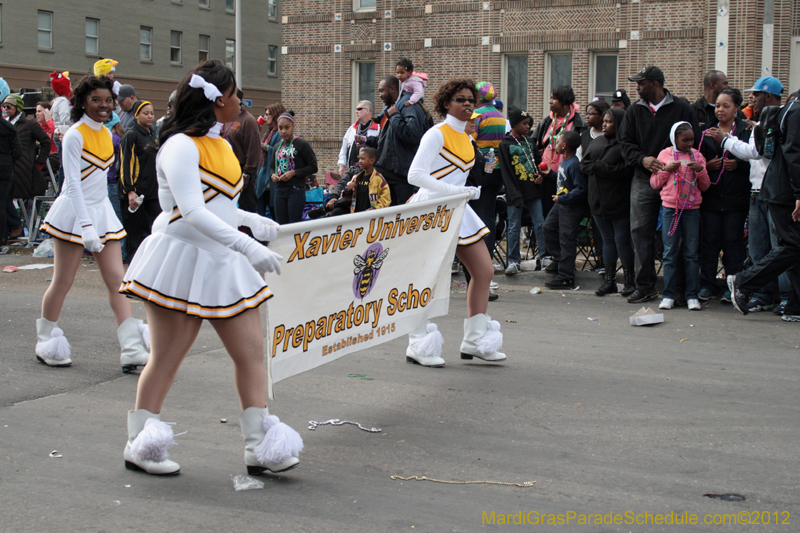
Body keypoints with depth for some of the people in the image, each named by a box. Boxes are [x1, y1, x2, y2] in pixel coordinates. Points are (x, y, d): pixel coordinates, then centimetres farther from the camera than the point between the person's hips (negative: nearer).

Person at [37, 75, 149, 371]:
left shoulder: (106, 133, 8)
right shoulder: (75, 136, -13)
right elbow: (73, 183, -18)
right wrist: (86, 226, -26)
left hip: (101, 210, 7)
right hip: (75, 213, -7)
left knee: (117, 280, -2)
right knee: (63, 282, 3)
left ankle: (132, 349, -6)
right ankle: (46, 344, 21)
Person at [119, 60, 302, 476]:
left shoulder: (219, 144, 13)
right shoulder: (181, 146, -15)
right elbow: (191, 211, -26)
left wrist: (253, 221, 14)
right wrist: (248, 246, -31)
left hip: (222, 262, 9)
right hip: (181, 258, -8)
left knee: (252, 352, 4)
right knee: (166, 359, 2)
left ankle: (259, 446, 9)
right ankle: (139, 446, 17)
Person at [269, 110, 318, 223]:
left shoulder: (302, 144, -5)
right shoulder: (277, 146, 13)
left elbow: (313, 167, -7)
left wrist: (294, 173, -15)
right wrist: (272, 175, 1)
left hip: (296, 190, -6)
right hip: (279, 190, 6)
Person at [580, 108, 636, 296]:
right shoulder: (597, 142, 14)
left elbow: (626, 170, -21)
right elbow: (583, 164, 7)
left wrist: (597, 166, -15)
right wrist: (603, 167, -11)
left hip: (619, 202, -7)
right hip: (599, 201, 7)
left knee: (622, 240, -2)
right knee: (607, 240, 12)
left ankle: (630, 281, 7)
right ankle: (609, 280, 17)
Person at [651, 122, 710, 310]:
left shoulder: (697, 156, 10)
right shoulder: (665, 155, 6)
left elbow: (705, 187, 11)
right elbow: (654, 183, 6)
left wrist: (700, 170, -7)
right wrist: (666, 169, -9)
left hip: (692, 208, 1)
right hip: (670, 208, -1)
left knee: (692, 253, 0)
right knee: (670, 252, 0)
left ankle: (692, 295, 4)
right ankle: (669, 295, 5)